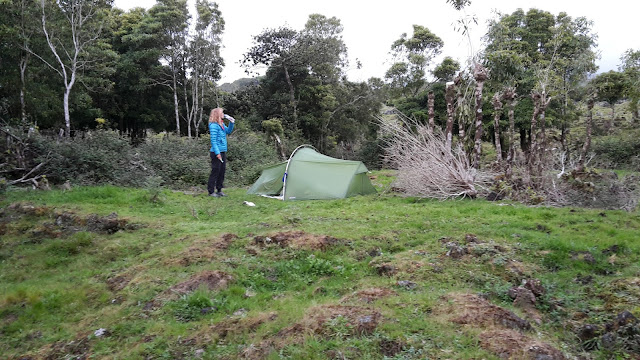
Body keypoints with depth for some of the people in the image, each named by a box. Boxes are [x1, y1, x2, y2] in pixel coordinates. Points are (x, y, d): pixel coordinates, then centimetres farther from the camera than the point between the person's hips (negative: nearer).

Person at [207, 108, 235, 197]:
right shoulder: (214, 125, -14)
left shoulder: (222, 124, 12)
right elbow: (213, 140, -18)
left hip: (223, 151, 9)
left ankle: (219, 190, 21)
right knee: (215, 171, -5)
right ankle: (211, 192, 3)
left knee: (222, 171, 12)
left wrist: (231, 123, 10)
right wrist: (217, 153, -22)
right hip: (216, 152, -9)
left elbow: (228, 131, 26)